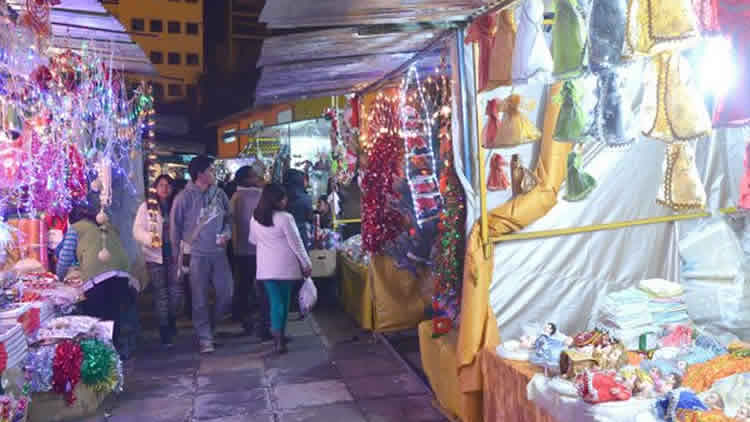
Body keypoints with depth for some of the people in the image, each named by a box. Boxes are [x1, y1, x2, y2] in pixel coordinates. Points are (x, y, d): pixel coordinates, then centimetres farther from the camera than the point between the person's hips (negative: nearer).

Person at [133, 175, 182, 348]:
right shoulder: (146, 207, 1)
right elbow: (137, 230, -4)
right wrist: (150, 239, -22)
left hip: (174, 255, 2)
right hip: (155, 256, -1)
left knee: (176, 291, -2)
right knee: (161, 294, 4)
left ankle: (172, 321, 27)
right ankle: (165, 332, 14)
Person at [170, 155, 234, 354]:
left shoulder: (219, 194, 2)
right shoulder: (184, 197, -10)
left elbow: (228, 216, 15)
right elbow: (175, 226, -3)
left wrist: (226, 233, -4)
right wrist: (177, 255, 0)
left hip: (218, 252, 4)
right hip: (196, 254, -4)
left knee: (227, 293, 6)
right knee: (200, 299, 3)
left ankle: (210, 324, 30)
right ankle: (205, 338, 14)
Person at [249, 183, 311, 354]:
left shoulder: (255, 218, 2)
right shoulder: (285, 218, -15)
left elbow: (253, 240, 17)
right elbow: (296, 244, -11)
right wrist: (306, 264, -2)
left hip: (266, 267, 3)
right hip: (286, 265, -3)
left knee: (275, 301, 6)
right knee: (284, 300, 12)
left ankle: (278, 336, -3)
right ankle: (280, 334, 20)